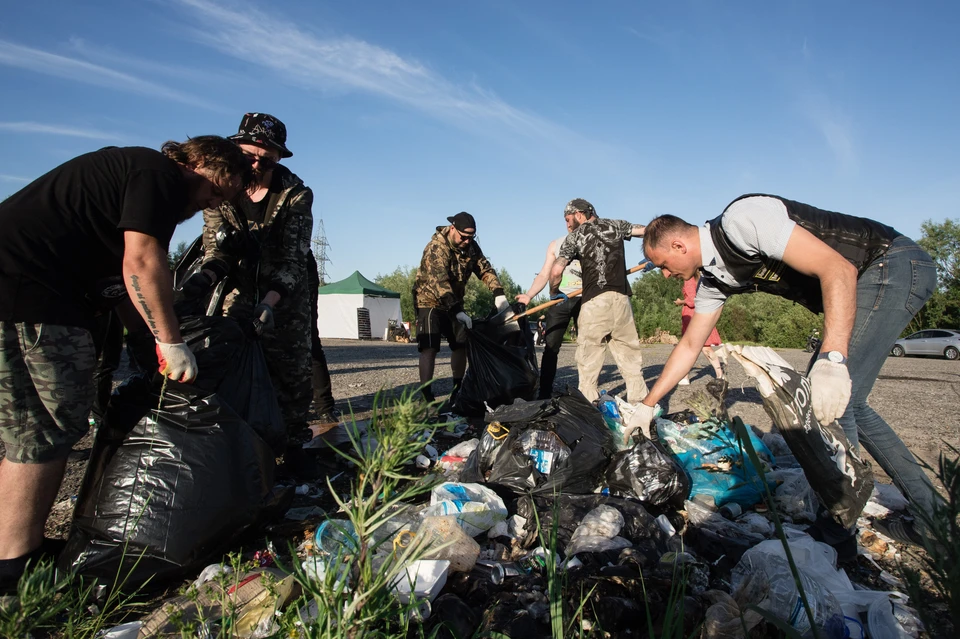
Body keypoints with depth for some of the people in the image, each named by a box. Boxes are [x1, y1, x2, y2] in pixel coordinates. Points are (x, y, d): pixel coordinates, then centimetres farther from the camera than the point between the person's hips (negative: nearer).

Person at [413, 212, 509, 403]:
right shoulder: (437, 247, -26)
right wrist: (457, 311, -44)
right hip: (430, 301, -7)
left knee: (461, 344, 7)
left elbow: (485, 269, -3)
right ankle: (425, 395, -16)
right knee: (430, 347, -16)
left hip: (454, 302, 7)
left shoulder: (471, 246, -4)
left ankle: (458, 389, 18)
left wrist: (498, 294, -21)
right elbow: (439, 282, -36)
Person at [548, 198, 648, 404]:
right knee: (629, 352, 9)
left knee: (589, 355, 3)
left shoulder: (574, 236, 7)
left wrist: (554, 293, 15)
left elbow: (556, 271, -2)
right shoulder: (615, 225, 16)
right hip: (620, 297, 3)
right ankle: (640, 400, 12)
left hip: (593, 301, -3)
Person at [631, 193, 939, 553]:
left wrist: (832, 360, -39)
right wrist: (647, 406, 11)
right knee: (845, 402, 14)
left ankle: (836, 540, -3)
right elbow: (690, 346, 11)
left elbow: (838, 269, -30)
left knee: (831, 401, -17)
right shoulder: (713, 278, 5)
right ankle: (928, 513, 27)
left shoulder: (740, 220, -24)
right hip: (865, 281, 10)